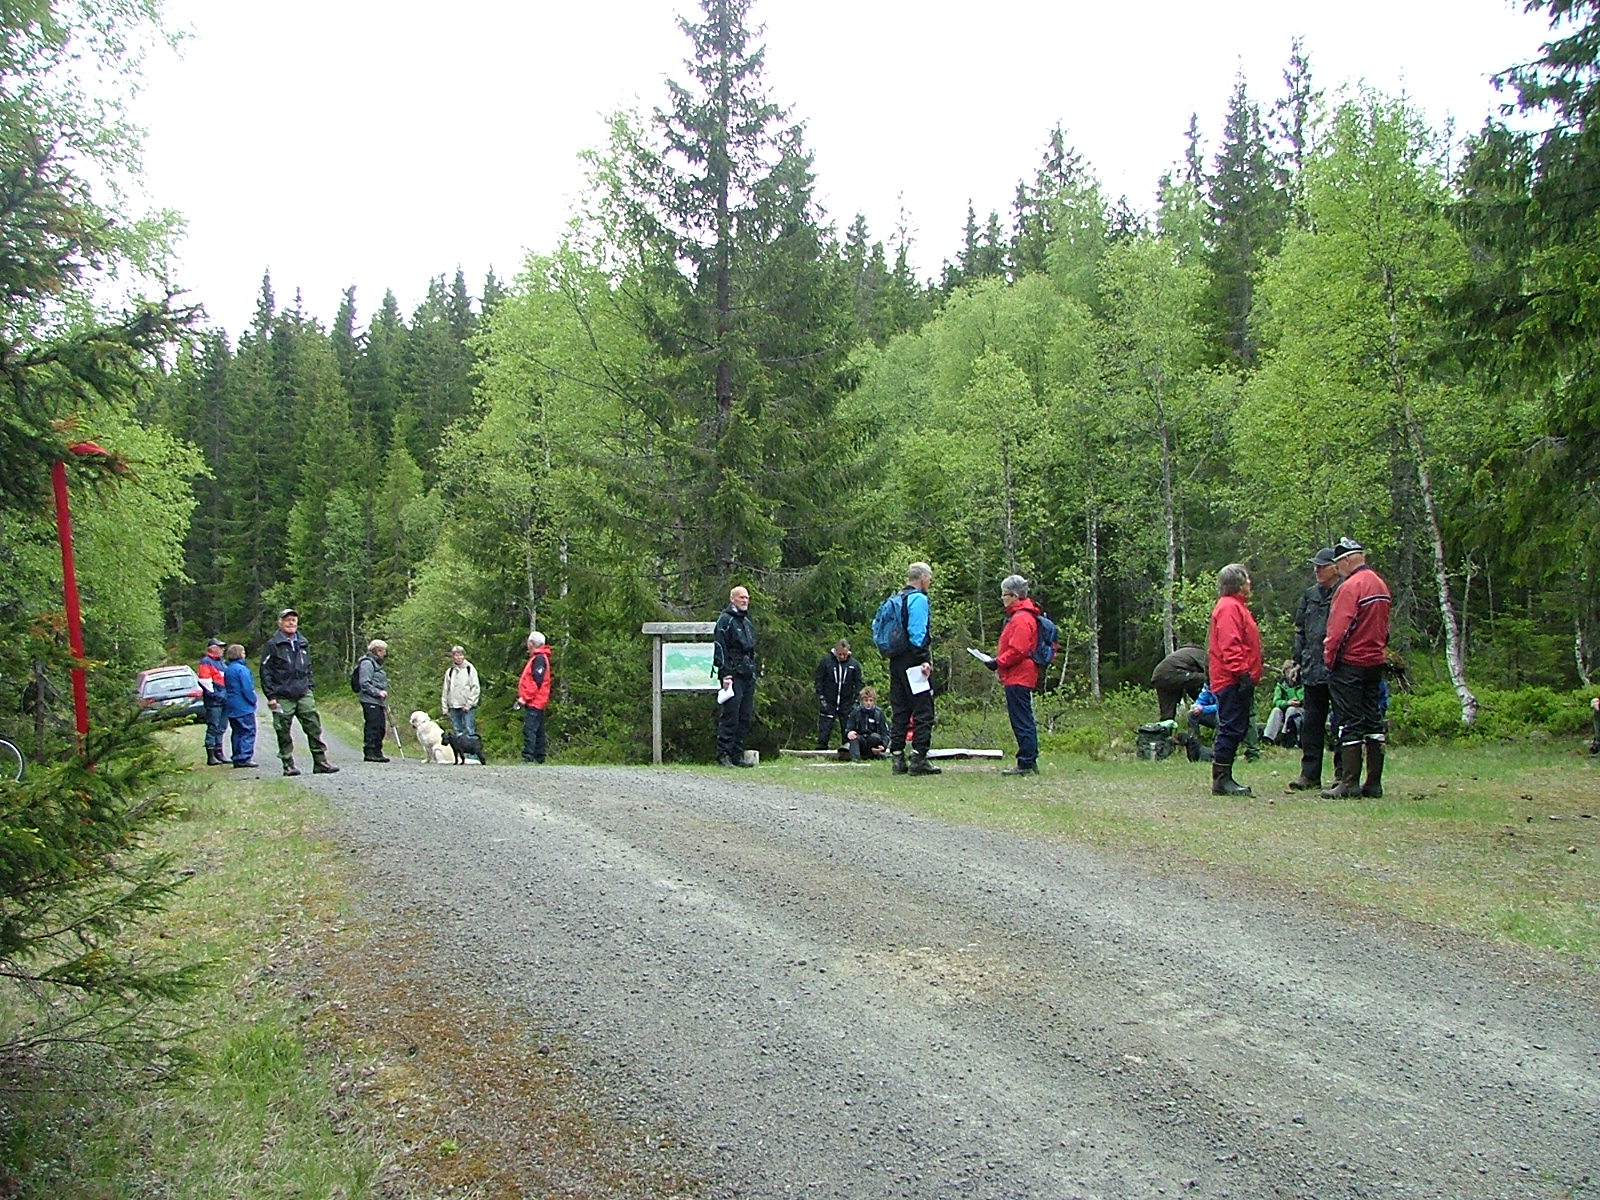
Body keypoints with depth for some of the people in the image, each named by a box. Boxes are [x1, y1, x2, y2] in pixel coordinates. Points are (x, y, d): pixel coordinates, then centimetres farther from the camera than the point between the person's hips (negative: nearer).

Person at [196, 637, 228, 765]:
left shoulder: (220, 661, 21)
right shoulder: (206, 662, -8)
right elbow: (205, 681, -16)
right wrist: (214, 694, -18)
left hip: (223, 700, 9)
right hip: (213, 701, -9)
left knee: (221, 728, 13)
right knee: (213, 727, -8)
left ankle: (219, 753, 22)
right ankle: (211, 756, -6)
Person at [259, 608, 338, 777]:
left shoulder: (303, 644, 16)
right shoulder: (272, 645, -1)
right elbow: (265, 672, -3)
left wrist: (311, 689, 16)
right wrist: (271, 696, -9)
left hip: (304, 694, 4)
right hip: (283, 697, -4)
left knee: (314, 728, -3)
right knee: (284, 733, 0)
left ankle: (320, 762, 0)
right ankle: (288, 765, 8)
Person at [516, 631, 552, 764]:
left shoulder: (539, 659, -11)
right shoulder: (538, 658, 20)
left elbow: (536, 681, -19)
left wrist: (525, 698, -17)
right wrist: (524, 697, 16)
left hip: (534, 703, -10)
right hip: (537, 703, 10)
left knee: (529, 730, -15)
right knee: (539, 732, 11)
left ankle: (528, 758, -20)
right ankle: (540, 758, 14)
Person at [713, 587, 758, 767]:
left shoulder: (748, 622, 22)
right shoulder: (725, 620, -5)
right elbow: (719, 648, -11)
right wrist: (725, 675, -18)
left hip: (748, 676, 8)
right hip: (733, 675, -8)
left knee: (745, 718, 7)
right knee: (730, 716, -10)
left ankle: (738, 755, 12)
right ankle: (723, 755, -9)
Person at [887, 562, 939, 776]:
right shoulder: (919, 599, -9)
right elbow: (917, 632, -18)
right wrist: (924, 660, -17)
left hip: (896, 662, 8)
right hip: (914, 662, -8)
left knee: (899, 711, 10)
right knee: (923, 712, -4)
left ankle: (897, 758, 10)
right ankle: (919, 759, -8)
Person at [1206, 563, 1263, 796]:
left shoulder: (1236, 607, 22)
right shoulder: (1229, 607, -12)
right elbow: (1230, 645, -21)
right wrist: (1242, 673, -24)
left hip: (1237, 681, 11)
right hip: (1232, 681, -11)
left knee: (1236, 729, 12)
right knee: (1231, 729, -10)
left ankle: (1224, 778, 16)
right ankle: (1221, 780, -7)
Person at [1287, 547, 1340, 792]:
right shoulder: (1309, 595, 13)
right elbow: (1299, 631, 18)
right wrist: (1298, 661, 11)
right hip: (1313, 670, 6)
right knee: (1311, 723, 8)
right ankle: (1310, 775, 12)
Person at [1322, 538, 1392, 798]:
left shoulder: (1350, 587, -15)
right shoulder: (1381, 585, 12)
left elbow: (1339, 629, -18)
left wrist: (1329, 657, -8)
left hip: (1349, 664, -8)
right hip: (1375, 662, 8)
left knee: (1349, 723, -5)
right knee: (1373, 720, 9)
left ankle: (1349, 783, -4)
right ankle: (1374, 783, 12)